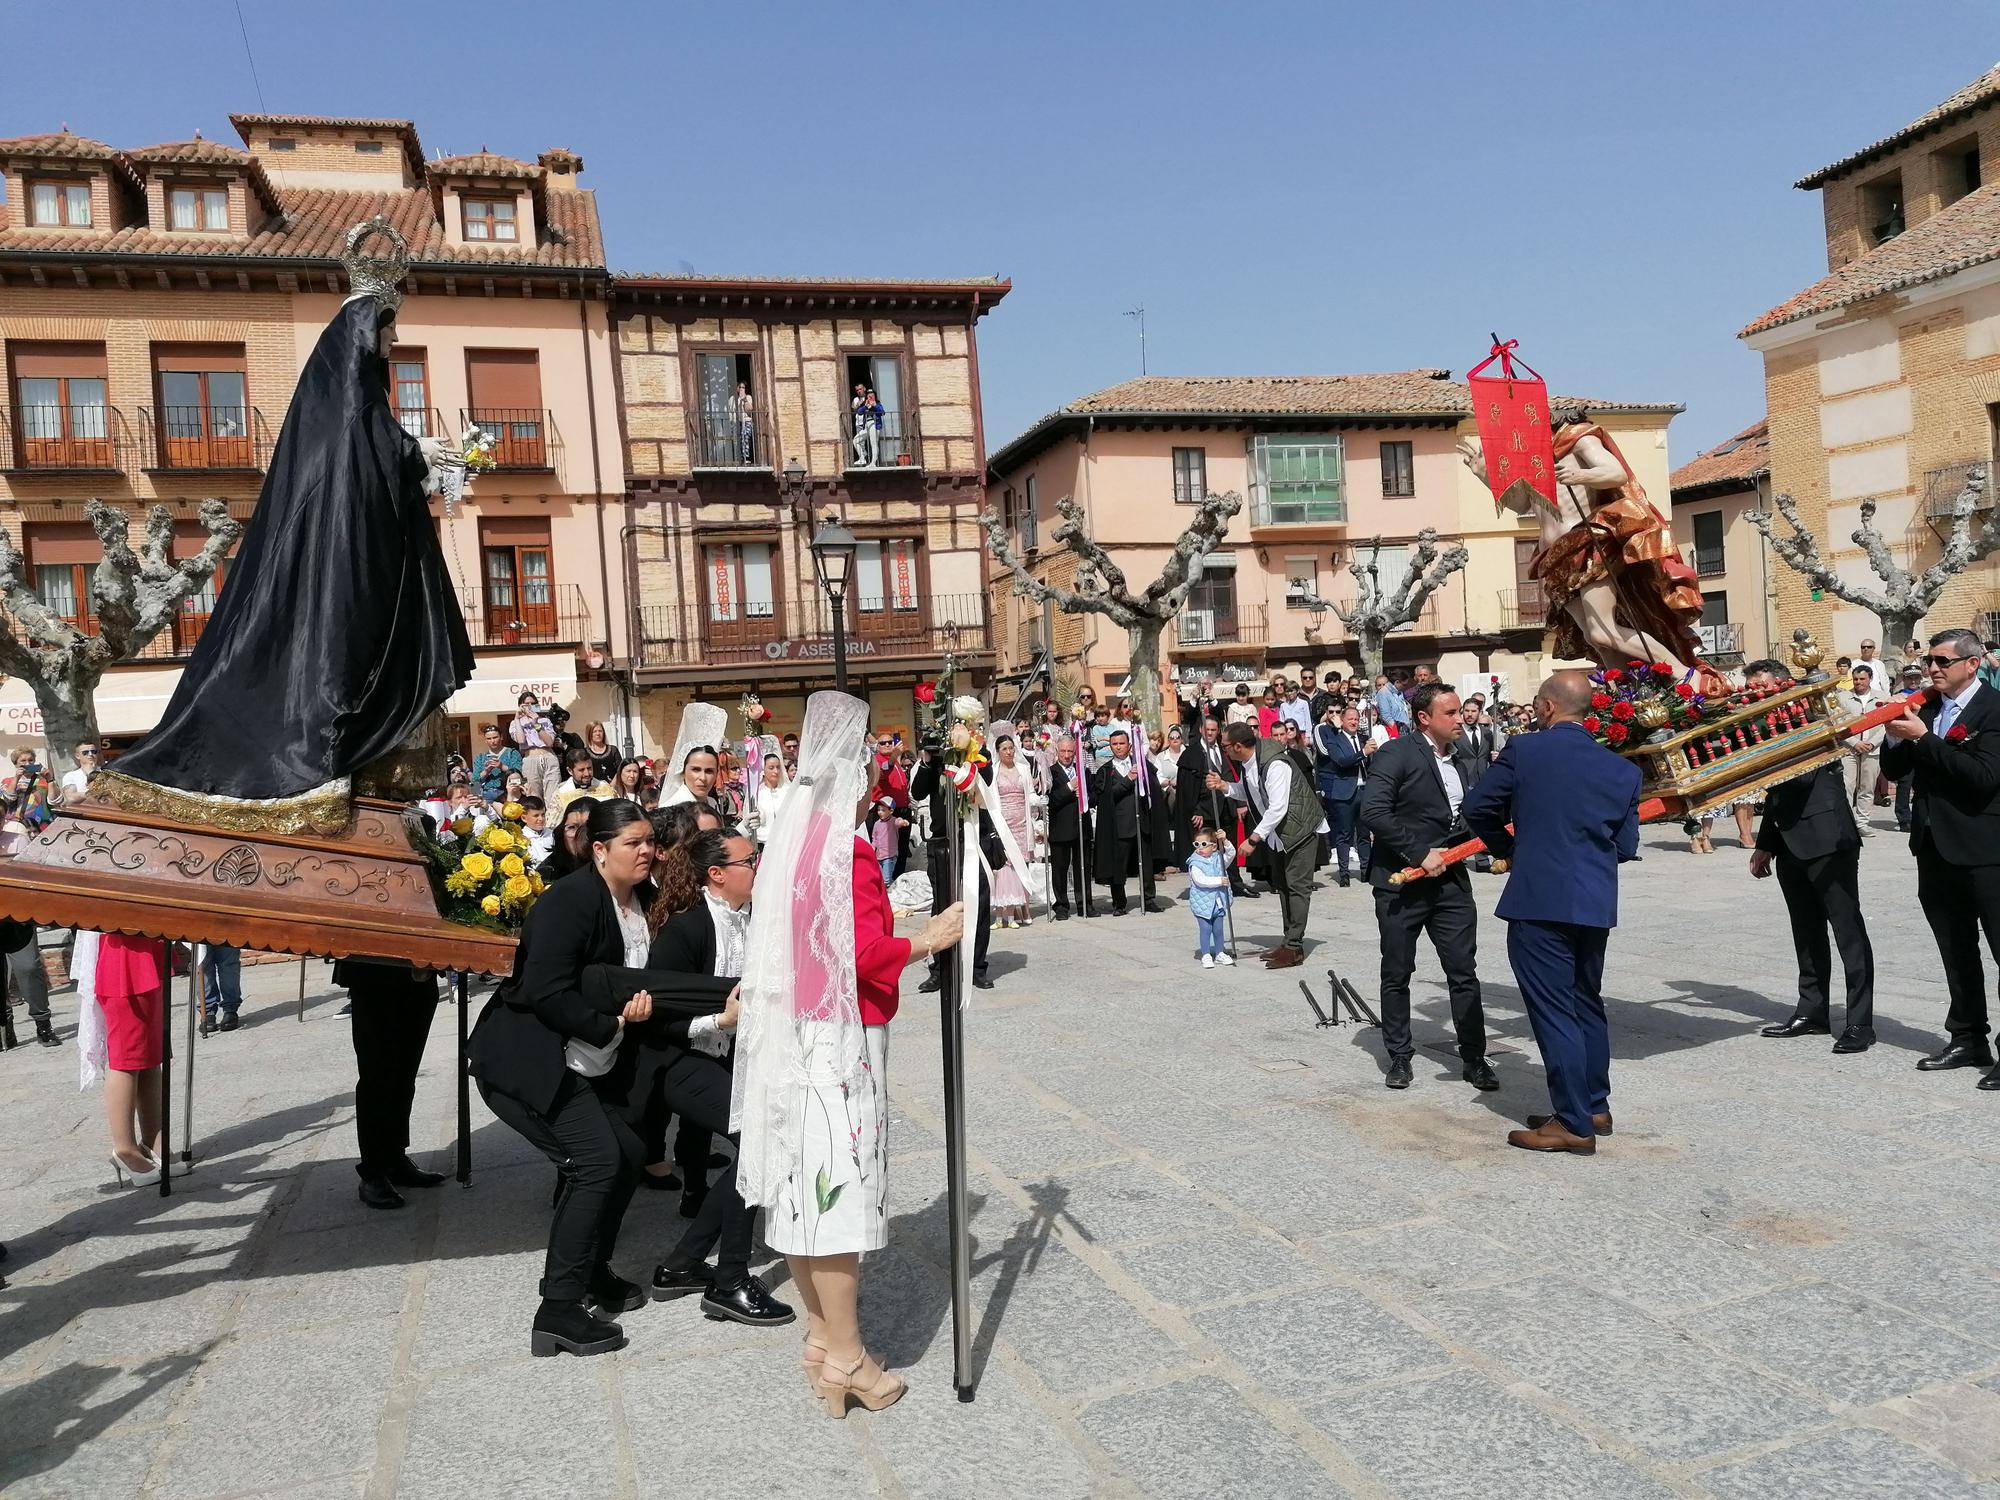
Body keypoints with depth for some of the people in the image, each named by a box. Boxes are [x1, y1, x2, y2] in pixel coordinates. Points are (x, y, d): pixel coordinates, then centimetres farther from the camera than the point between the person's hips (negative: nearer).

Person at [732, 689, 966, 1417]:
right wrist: (928, 940, -8)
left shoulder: (792, 837, 8)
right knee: (839, 1189, -1)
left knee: (805, 1184, 14)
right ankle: (845, 1359, 9)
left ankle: (821, 1332, 27)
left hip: (794, 1035, 9)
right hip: (841, 1039, -9)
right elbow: (866, 954, -21)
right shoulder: (847, 849, -18)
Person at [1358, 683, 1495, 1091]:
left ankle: (1474, 1058, 16)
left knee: (1464, 972, 5)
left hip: (1451, 879, 5)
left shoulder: (1461, 761, 11)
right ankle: (1399, 1056, 20)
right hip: (1400, 882, -5)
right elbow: (1373, 813, -22)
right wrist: (1420, 853, -21)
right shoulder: (1395, 755, -12)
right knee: (1397, 974, 7)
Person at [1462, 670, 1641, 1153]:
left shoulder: (1523, 750, -8)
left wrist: (1507, 848, 15)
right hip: (1596, 902, 6)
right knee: (1587, 1003, 20)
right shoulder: (1622, 769, 5)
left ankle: (1573, 1124, 3)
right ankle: (1594, 1106, 31)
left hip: (1539, 900, -6)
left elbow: (1477, 808, -2)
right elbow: (1626, 846, 9)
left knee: (1554, 1011, -1)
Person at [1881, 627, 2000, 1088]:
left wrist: (1922, 737, -24)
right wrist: (1897, 735, -8)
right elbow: (1894, 770, 10)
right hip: (1935, 846, 7)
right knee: (1956, 952, 16)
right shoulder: (1925, 707, 8)